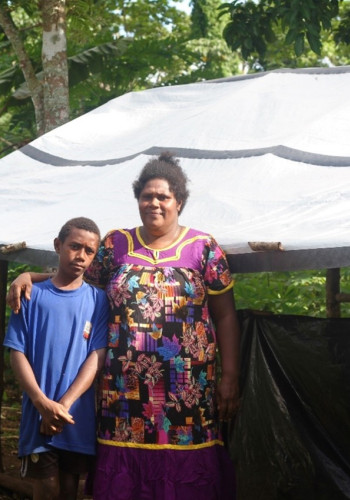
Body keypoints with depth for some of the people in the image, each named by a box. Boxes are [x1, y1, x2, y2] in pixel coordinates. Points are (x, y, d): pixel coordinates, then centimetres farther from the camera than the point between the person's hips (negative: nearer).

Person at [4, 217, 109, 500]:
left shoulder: (98, 300, 4)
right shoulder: (32, 296, 2)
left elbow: (97, 356, -3)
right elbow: (18, 354, -2)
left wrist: (64, 405, -15)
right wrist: (43, 404, -16)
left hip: (79, 417, 1)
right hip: (38, 414, -1)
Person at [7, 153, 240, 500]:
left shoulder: (204, 248, 4)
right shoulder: (115, 244, 10)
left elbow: (225, 317, 4)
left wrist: (229, 377, -2)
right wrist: (29, 277, 3)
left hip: (186, 390, -2)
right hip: (124, 389, 2)